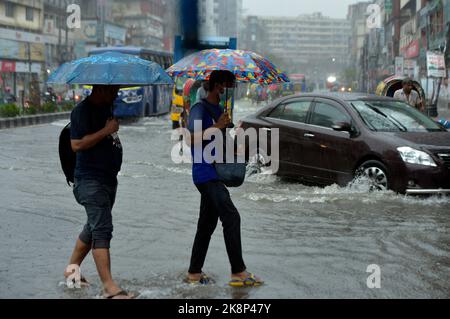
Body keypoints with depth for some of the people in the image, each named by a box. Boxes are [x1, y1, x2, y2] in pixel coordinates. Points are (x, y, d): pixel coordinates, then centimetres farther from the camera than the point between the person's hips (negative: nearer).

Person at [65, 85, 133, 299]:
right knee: (102, 230, -15)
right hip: (90, 179, -10)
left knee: (94, 228, 17)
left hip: (108, 178, 10)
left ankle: (72, 269, 32)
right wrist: (106, 130, -21)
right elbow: (77, 144, -22)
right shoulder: (82, 111, -14)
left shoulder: (107, 108, 15)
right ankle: (109, 287, -18)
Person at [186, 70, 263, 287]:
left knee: (207, 224, 11)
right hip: (205, 174, -10)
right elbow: (192, 138, -22)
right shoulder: (200, 109, -11)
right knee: (231, 217, -15)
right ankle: (238, 272, -13)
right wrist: (216, 126, -27)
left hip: (215, 174, 10)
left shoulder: (219, 110, 18)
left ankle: (194, 273, 18)